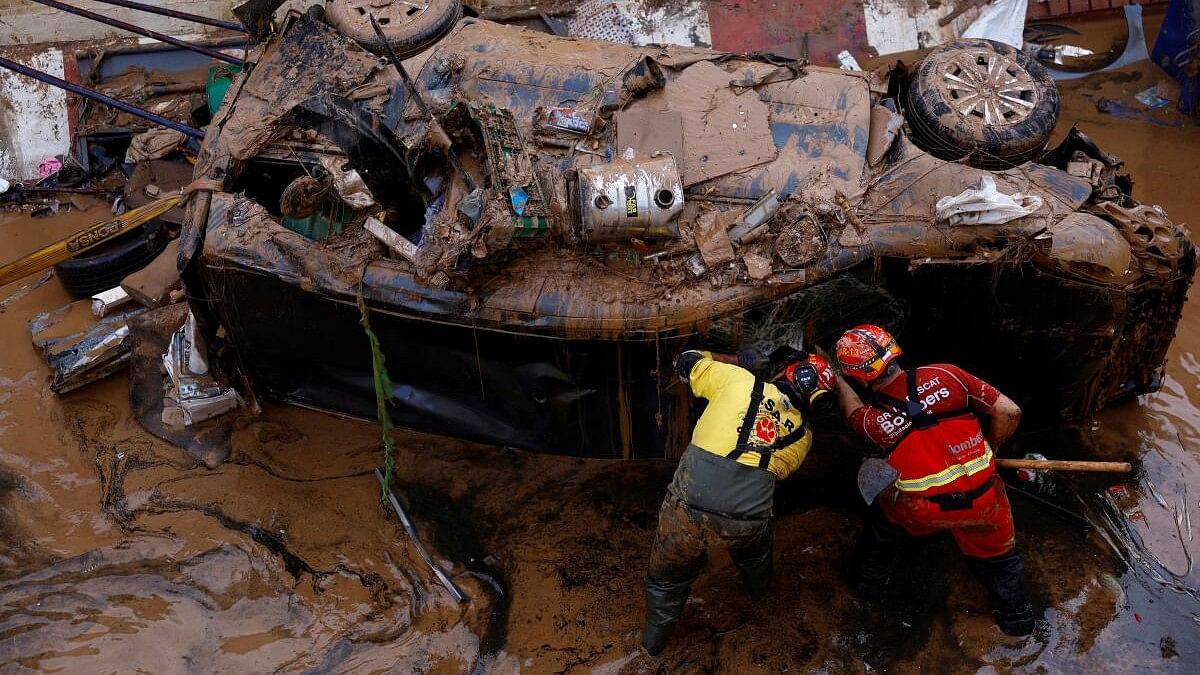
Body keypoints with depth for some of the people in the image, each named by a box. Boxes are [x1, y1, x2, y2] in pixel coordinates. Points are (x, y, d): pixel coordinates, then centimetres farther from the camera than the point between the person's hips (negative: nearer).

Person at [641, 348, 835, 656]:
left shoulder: (738, 380, -1)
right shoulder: (802, 435, 8)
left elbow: (687, 361, 13)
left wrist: (738, 361, 25)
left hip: (688, 511, -2)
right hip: (745, 524, 3)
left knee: (668, 577, 25)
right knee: (754, 549, 39)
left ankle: (654, 640, 45)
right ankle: (758, 589, 67)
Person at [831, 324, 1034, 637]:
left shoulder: (871, 420, -10)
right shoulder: (945, 376, -13)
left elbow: (852, 409, 16)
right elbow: (1009, 412, -9)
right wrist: (989, 448, 10)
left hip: (921, 510, 0)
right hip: (981, 500, 0)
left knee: (887, 514, 32)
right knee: (997, 557, 29)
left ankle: (871, 582, 48)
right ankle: (1016, 617, 44)